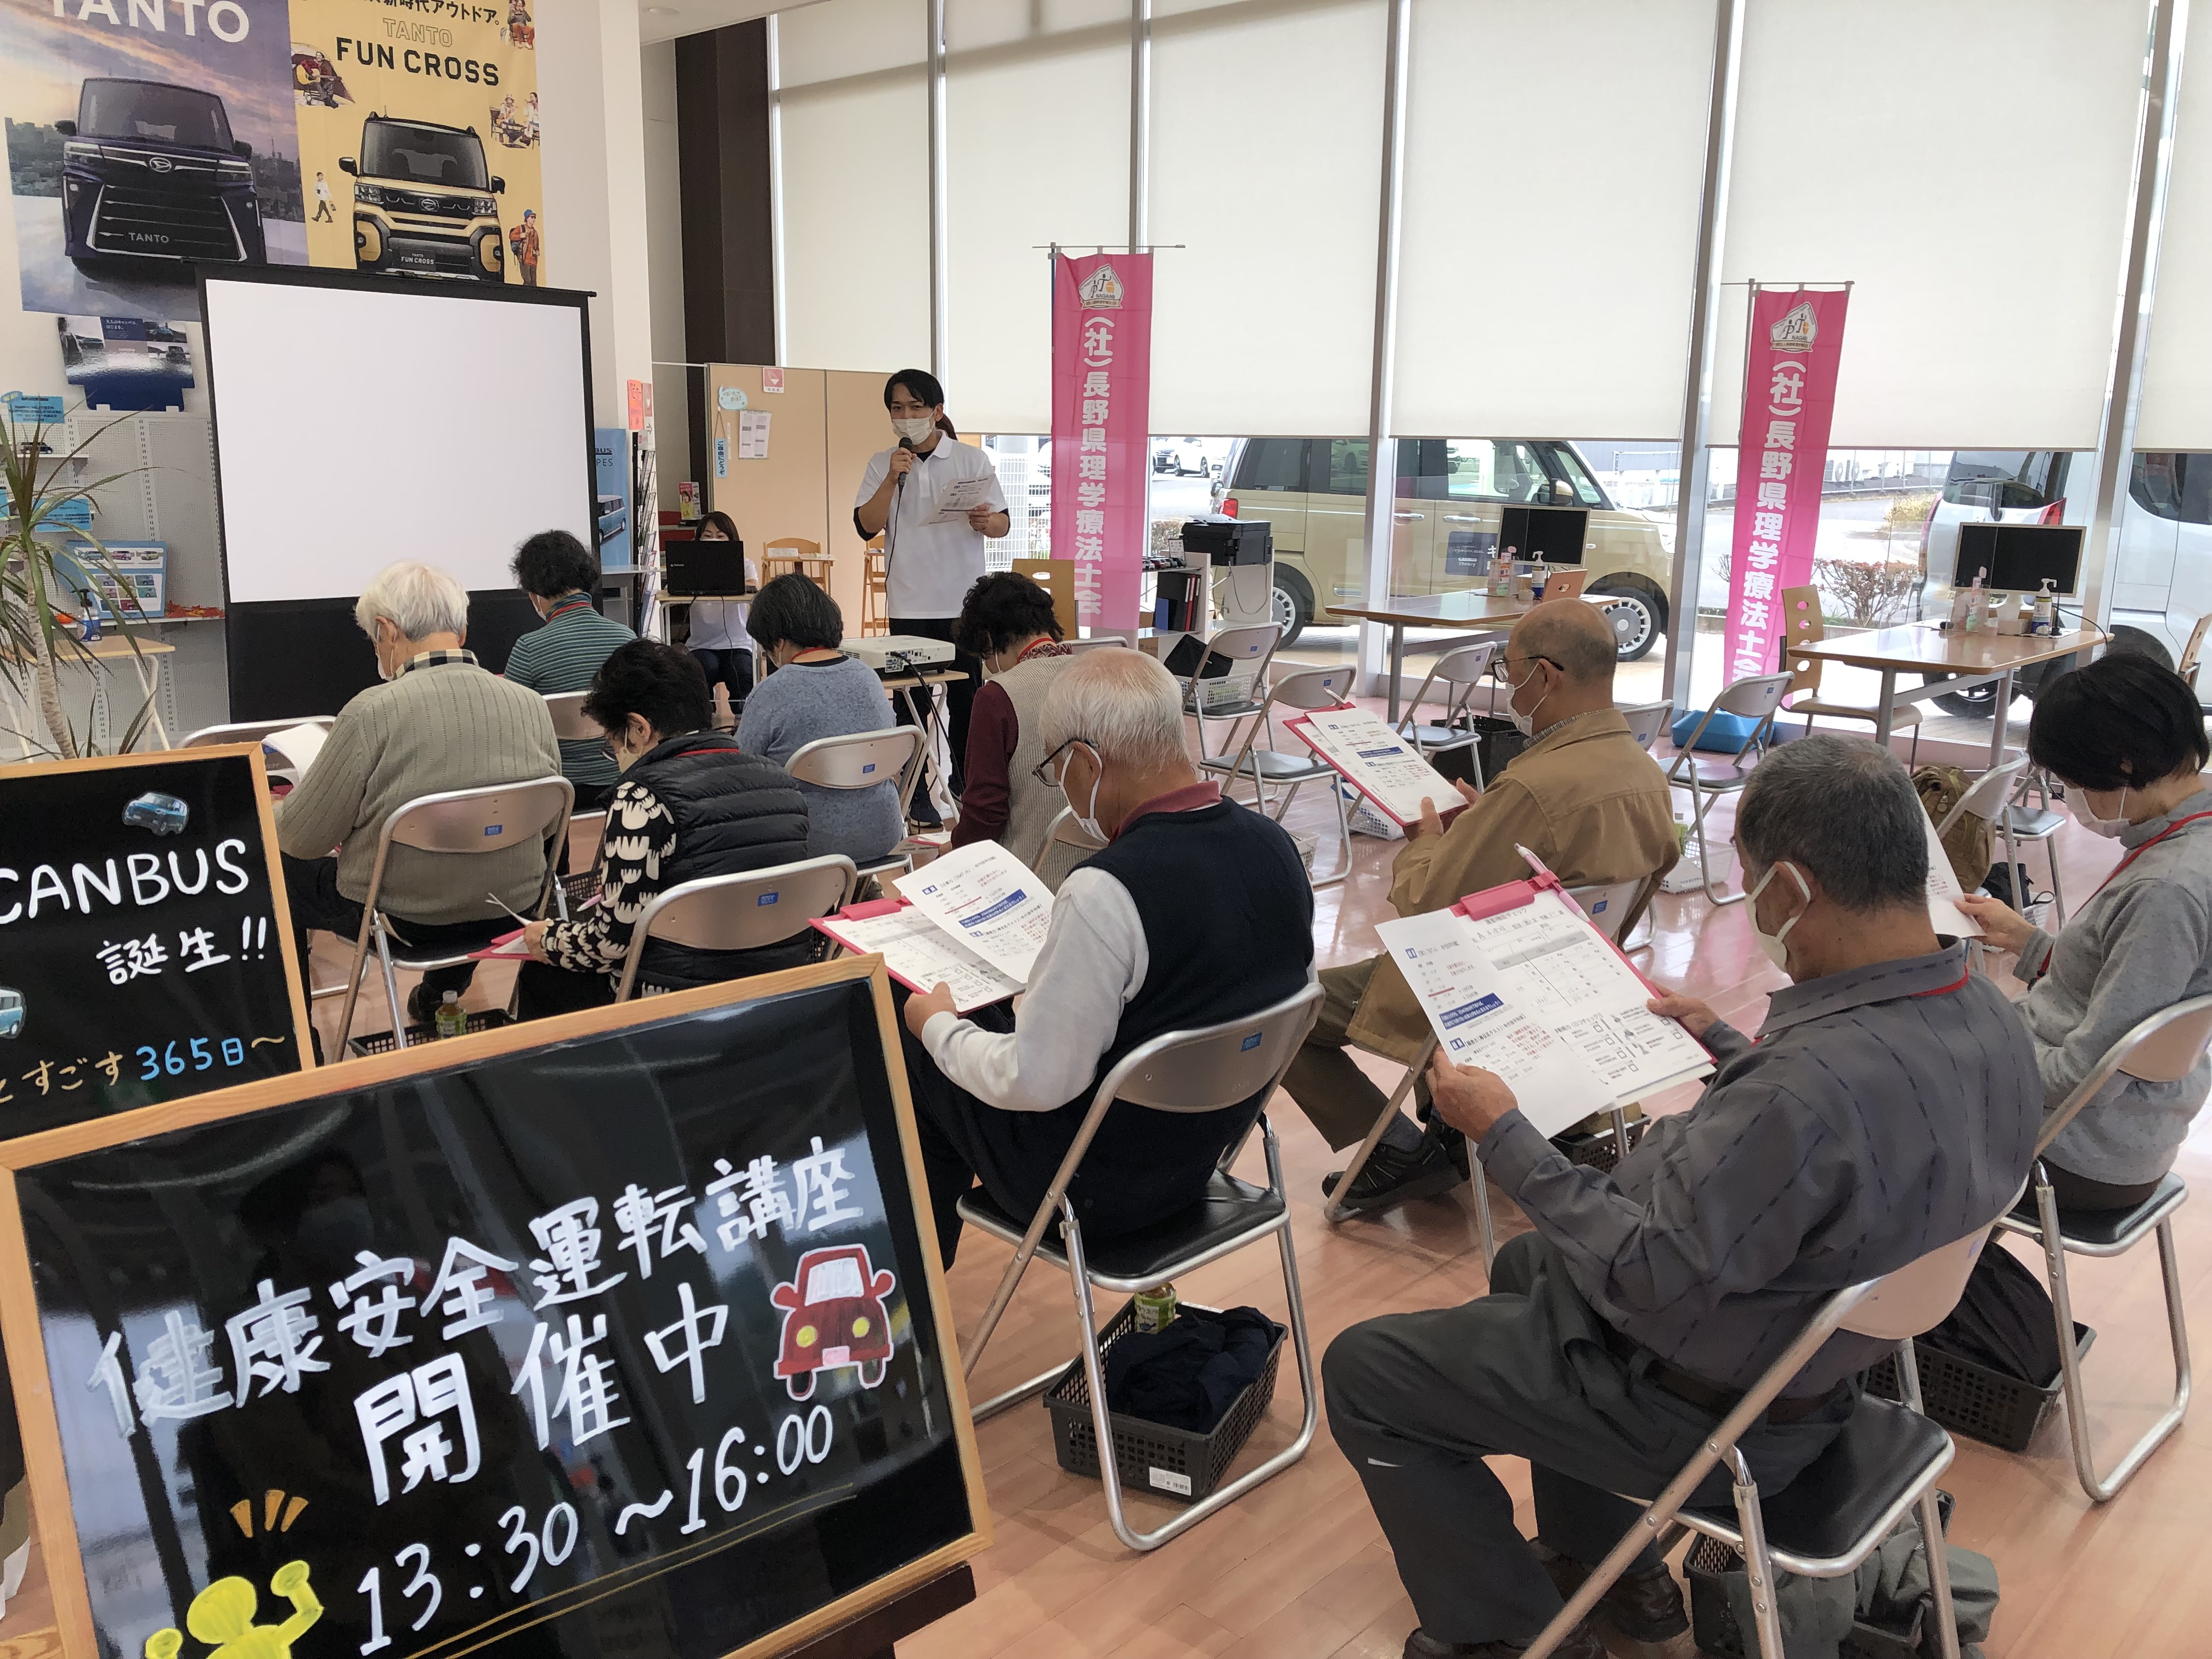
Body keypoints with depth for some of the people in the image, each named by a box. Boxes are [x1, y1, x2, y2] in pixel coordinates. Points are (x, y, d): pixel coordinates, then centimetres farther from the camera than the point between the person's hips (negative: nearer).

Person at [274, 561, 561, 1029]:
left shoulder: (372, 713, -22)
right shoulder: (533, 706, -9)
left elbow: (301, 838, -13)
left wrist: (275, 812, 10)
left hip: (401, 920, -4)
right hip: (511, 912, 5)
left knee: (284, 874, 22)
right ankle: (439, 999, 50)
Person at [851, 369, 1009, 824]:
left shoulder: (972, 459, 1)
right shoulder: (882, 464, 4)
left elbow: (1003, 525, 0)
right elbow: (866, 526, -5)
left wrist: (986, 522, -23)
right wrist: (892, 479, -16)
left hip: (964, 600, 0)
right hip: (910, 603, 0)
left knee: (965, 696, 8)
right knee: (911, 700, 2)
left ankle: (966, 780, 23)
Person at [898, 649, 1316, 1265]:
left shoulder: (1106, 893, -32)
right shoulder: (1276, 845, -8)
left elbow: (1035, 1082, -25)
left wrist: (938, 1025, -5)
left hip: (1099, 1187, -8)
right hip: (1207, 1149, 8)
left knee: (911, 1049, 13)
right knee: (989, 1022, 23)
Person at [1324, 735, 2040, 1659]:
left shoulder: (1814, 1086, -40)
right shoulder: (1986, 1020, -10)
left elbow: (1644, 1281, -31)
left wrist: (1501, 1135, -21)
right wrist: (1725, 1048, 15)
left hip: (1702, 1411, -9)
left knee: (1363, 1373, 3)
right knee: (1526, 1262, 33)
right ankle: (1607, 1567, 39)